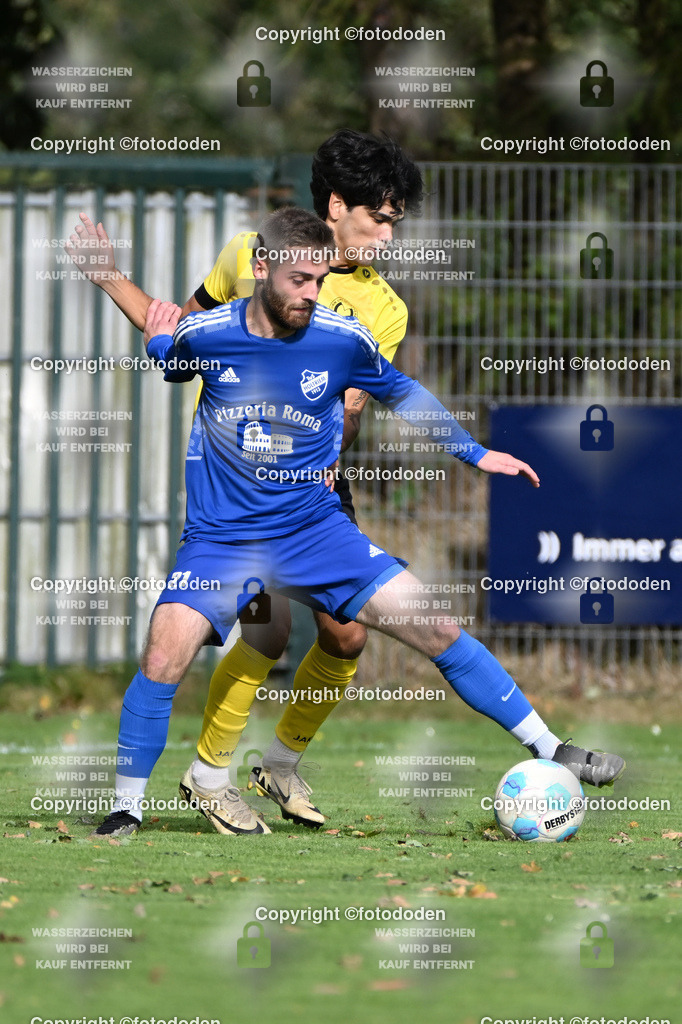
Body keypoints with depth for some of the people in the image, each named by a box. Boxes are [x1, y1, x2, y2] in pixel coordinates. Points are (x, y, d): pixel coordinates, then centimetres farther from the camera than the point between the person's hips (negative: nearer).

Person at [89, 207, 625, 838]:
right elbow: (159, 378, 13)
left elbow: (402, 393, 13)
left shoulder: (343, 339, -8)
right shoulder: (204, 335, -11)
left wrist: (475, 453, 15)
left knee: (437, 629, -6)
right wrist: (156, 346, -8)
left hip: (316, 531, 1)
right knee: (165, 656, -24)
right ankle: (126, 807, -4)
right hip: (219, 536, -1)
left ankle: (550, 751, 7)